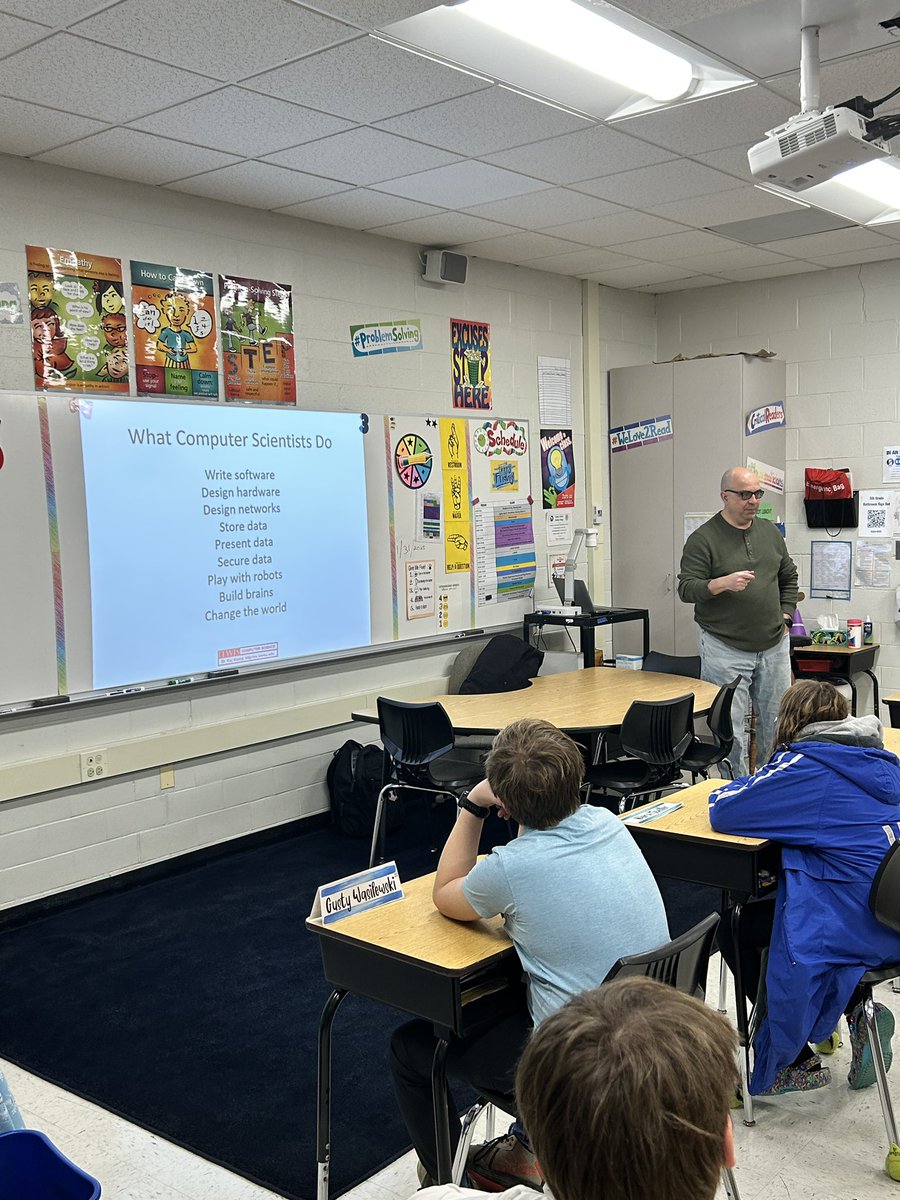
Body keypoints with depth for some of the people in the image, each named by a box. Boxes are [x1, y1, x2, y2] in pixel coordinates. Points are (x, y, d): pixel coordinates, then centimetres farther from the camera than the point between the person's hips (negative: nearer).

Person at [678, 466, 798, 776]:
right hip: (726, 649, -5)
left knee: (776, 726, 12)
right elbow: (686, 589, -12)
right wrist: (723, 583, -28)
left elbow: (789, 577, 22)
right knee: (730, 732, -2)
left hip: (774, 646, 5)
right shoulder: (704, 538, -7)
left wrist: (785, 618, 11)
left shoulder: (770, 532, 11)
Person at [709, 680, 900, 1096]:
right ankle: (855, 1009, 12)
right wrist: (768, 783, 17)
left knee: (735, 927, 13)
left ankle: (796, 1064, 16)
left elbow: (722, 811, -13)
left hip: (854, 926, -8)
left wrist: (751, 784, 8)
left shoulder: (806, 763, -14)